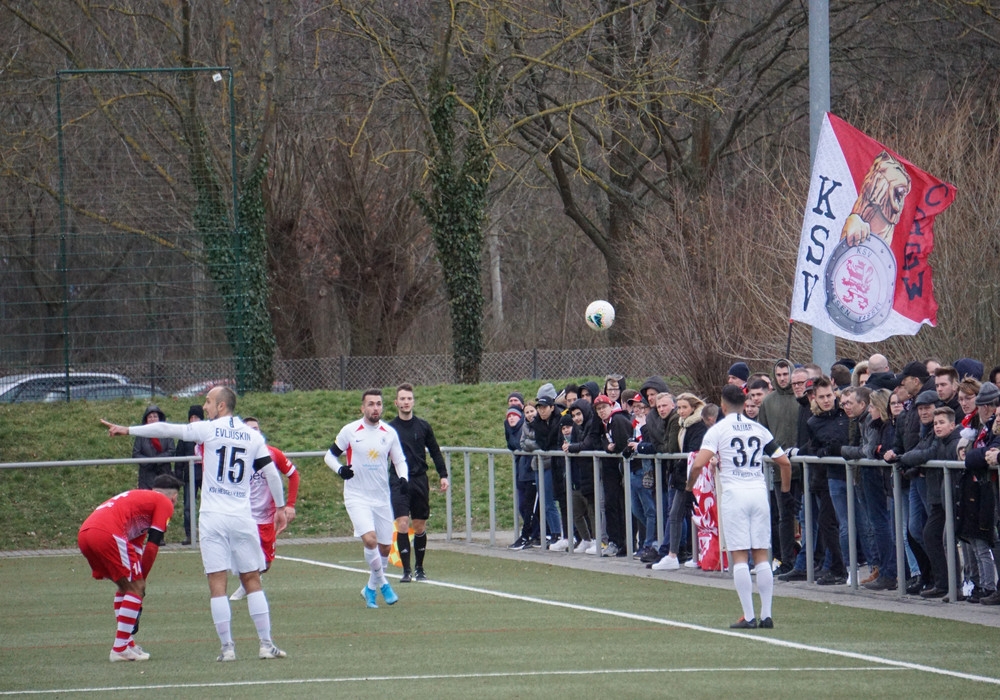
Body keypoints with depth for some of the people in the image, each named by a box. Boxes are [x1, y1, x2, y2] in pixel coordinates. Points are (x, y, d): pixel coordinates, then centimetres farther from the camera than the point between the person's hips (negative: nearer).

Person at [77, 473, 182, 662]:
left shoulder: (139, 497, 35)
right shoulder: (165, 503, 11)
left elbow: (136, 548, 35)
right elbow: (152, 546, 4)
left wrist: (137, 579, 34)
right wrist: (142, 579, 12)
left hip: (84, 534, 8)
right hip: (108, 534, -8)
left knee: (126, 586, 23)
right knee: (135, 588, 2)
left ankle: (127, 644, 25)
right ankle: (120, 648, -2)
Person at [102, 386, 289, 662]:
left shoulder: (209, 430, -2)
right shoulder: (253, 437, 6)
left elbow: (168, 429, 2)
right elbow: (272, 473, 7)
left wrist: (128, 430, 11)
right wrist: (280, 507, 20)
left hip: (213, 518, -3)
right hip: (242, 518, 3)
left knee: (217, 584, -1)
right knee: (252, 581, 9)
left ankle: (227, 647, -5)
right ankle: (266, 644, 4)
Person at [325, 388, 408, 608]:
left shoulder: (389, 433, 2)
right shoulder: (350, 431, -6)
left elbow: (399, 460, 11)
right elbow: (329, 454, 3)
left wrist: (403, 478, -10)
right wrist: (339, 469, -18)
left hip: (382, 498, 4)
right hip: (357, 497, -4)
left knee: (385, 547, 6)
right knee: (370, 539, -22)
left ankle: (371, 589, 26)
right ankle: (382, 584, -5)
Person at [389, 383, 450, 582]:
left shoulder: (423, 426, 6)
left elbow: (435, 452, 11)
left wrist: (443, 475, 2)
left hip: (420, 481, 2)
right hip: (398, 482, -2)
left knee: (420, 527, 7)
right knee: (402, 524, -13)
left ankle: (419, 569, 20)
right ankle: (406, 571, -11)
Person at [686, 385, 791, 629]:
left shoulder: (717, 430, -2)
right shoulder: (758, 429, 11)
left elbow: (699, 464, -13)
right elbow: (784, 462, 12)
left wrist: (689, 486, 4)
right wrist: (785, 489, 27)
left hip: (733, 493, -4)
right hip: (759, 490, 4)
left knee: (739, 556, -2)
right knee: (761, 555, 7)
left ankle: (749, 617, -6)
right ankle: (766, 615, 5)